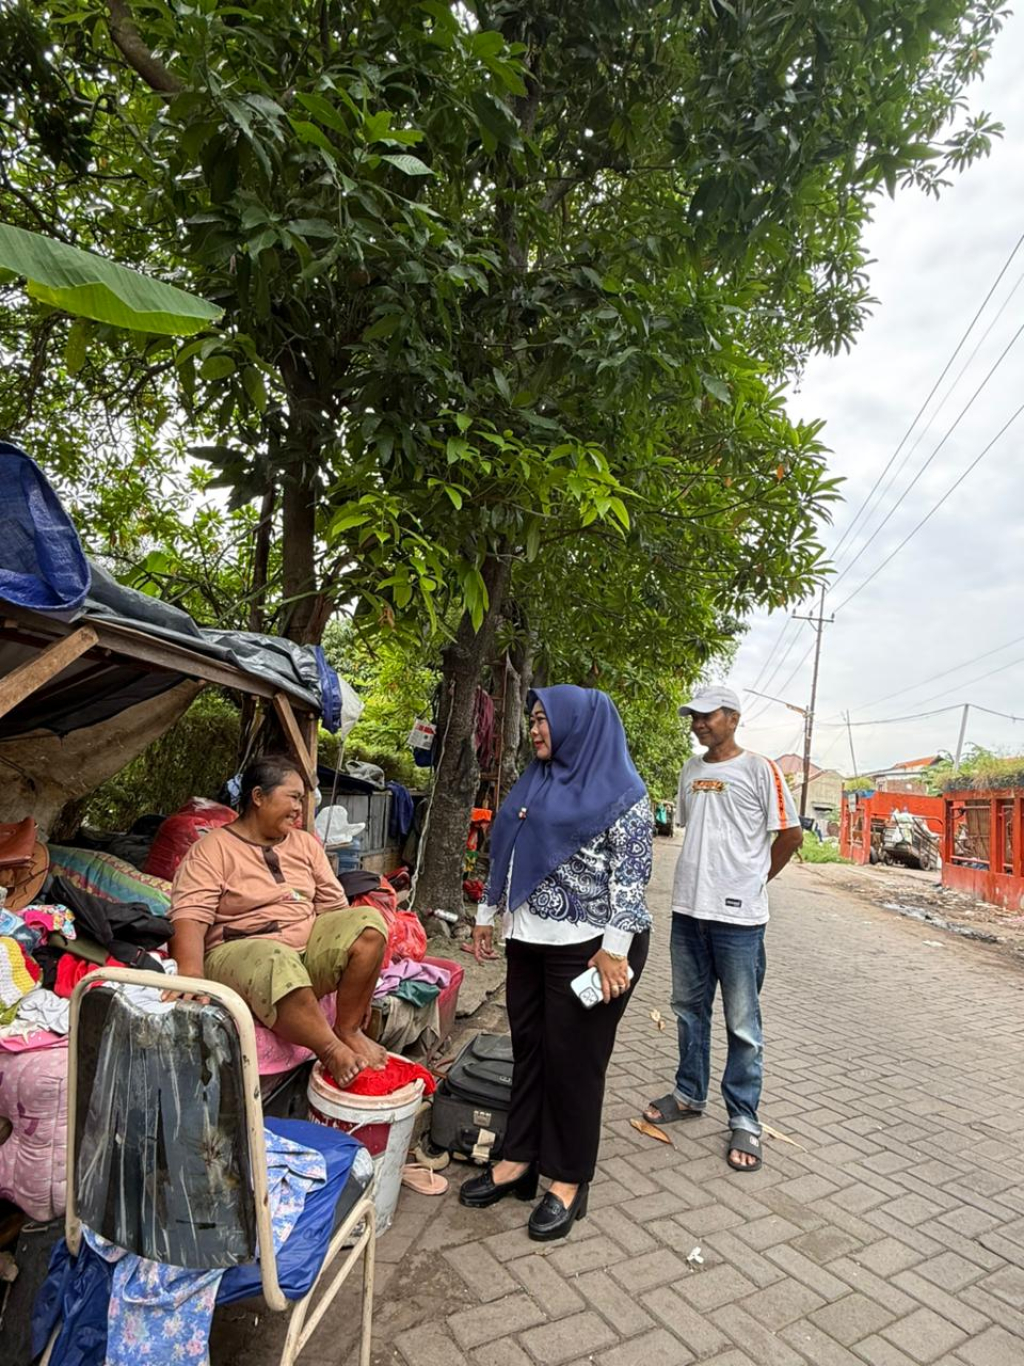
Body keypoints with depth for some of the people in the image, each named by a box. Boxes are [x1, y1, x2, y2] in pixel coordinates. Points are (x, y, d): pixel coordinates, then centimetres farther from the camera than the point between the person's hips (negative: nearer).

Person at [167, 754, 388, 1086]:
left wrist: (355, 977, 2)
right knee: (276, 963, -39)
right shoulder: (211, 851, -5)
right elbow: (189, 918, -18)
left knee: (368, 921, -18)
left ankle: (348, 1030, -8)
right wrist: (191, 975, -36)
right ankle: (332, 1050, -22)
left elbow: (334, 905, 9)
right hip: (241, 953, -5)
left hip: (308, 947, 6)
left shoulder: (306, 843, 12)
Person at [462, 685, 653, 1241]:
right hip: (529, 941, 7)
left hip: (589, 946, -7)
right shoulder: (535, 784, 12)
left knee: (574, 1059, 5)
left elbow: (632, 873, -15)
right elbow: (506, 855, 17)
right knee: (528, 1049, 15)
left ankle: (569, 1181, 22)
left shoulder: (619, 792, -11)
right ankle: (519, 1159, 31)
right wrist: (487, 914, 17)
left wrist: (614, 950, -19)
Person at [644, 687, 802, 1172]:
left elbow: (790, 834, -4)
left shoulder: (759, 770, -8)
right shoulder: (690, 770, 10)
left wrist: (755, 880, 3)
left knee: (742, 1023, 4)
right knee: (689, 1008, 18)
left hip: (737, 915, -6)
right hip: (688, 908, 6)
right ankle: (690, 1095, 34)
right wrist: (701, 878, 12)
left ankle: (743, 1120, 18)